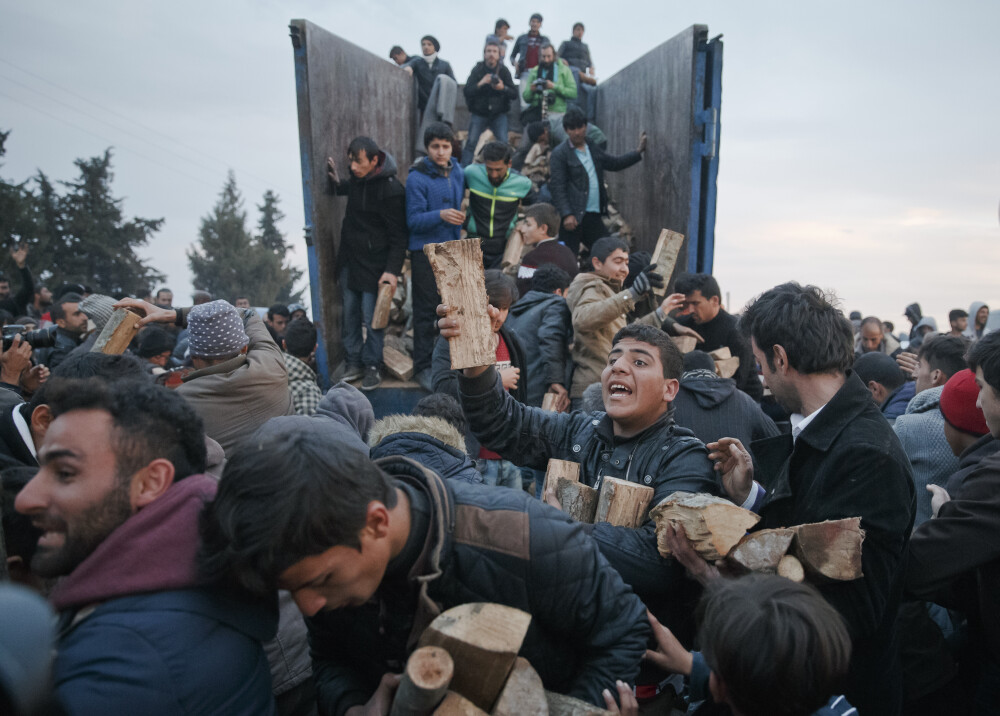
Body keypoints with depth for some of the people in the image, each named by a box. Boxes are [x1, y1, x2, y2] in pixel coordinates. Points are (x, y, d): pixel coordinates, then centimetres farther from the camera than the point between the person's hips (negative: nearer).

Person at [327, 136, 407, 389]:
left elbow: (398, 235, -16)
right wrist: (337, 183, 12)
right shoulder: (356, 178, 4)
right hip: (349, 259, 7)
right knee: (349, 313, 12)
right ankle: (353, 361, 24)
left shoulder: (391, 190, -18)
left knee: (372, 317, -1)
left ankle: (372, 365, 15)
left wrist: (393, 270, -21)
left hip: (374, 264, -7)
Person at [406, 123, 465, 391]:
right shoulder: (416, 179, -13)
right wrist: (440, 215, -31)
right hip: (425, 252, -6)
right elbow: (414, 220, -17)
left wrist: (459, 217, 10)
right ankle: (423, 367, 9)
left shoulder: (458, 172, 7)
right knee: (426, 311, -1)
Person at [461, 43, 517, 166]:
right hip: (479, 113, -1)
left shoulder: (504, 71, 2)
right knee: (471, 142, -10)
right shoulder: (477, 70, 0)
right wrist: (480, 83, -23)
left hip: (499, 114, 1)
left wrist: (503, 88, -21)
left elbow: (514, 94, -2)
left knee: (503, 143, -9)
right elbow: (466, 92, -8)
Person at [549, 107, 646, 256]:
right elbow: (557, 188, -14)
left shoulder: (593, 148, 14)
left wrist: (638, 151, 17)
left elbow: (614, 163, 25)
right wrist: (566, 214, -22)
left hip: (593, 215, 7)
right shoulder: (559, 154, -7)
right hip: (572, 216, -7)